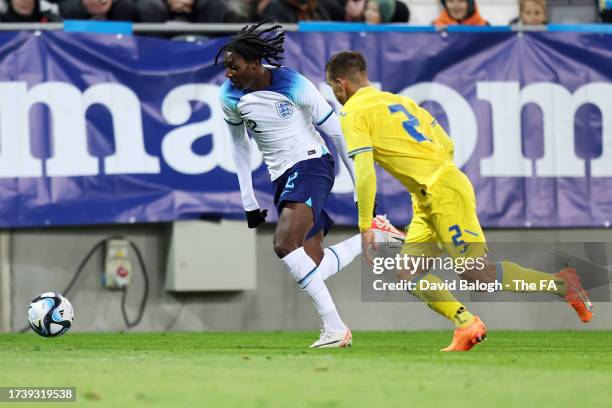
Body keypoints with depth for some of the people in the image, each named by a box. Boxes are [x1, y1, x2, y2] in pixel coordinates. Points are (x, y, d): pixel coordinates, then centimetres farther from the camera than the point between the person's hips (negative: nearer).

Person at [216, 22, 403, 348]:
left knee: (285, 244, -28)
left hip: (311, 165, -6)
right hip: (282, 178, 6)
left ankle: (335, 328, -25)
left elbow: (337, 133, -7)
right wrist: (249, 202, 13)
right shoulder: (229, 97, 0)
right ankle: (372, 238, 18)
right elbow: (238, 145, 16)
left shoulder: (294, 86, -15)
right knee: (312, 268, -4)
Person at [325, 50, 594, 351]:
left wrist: (365, 227, -11)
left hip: (444, 192, -10)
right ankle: (466, 324, -5)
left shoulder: (353, 114, -4)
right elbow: (448, 146, 20)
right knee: (408, 275, 5)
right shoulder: (398, 101, 22)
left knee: (476, 274, -10)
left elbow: (364, 174, -15)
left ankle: (561, 284, -3)